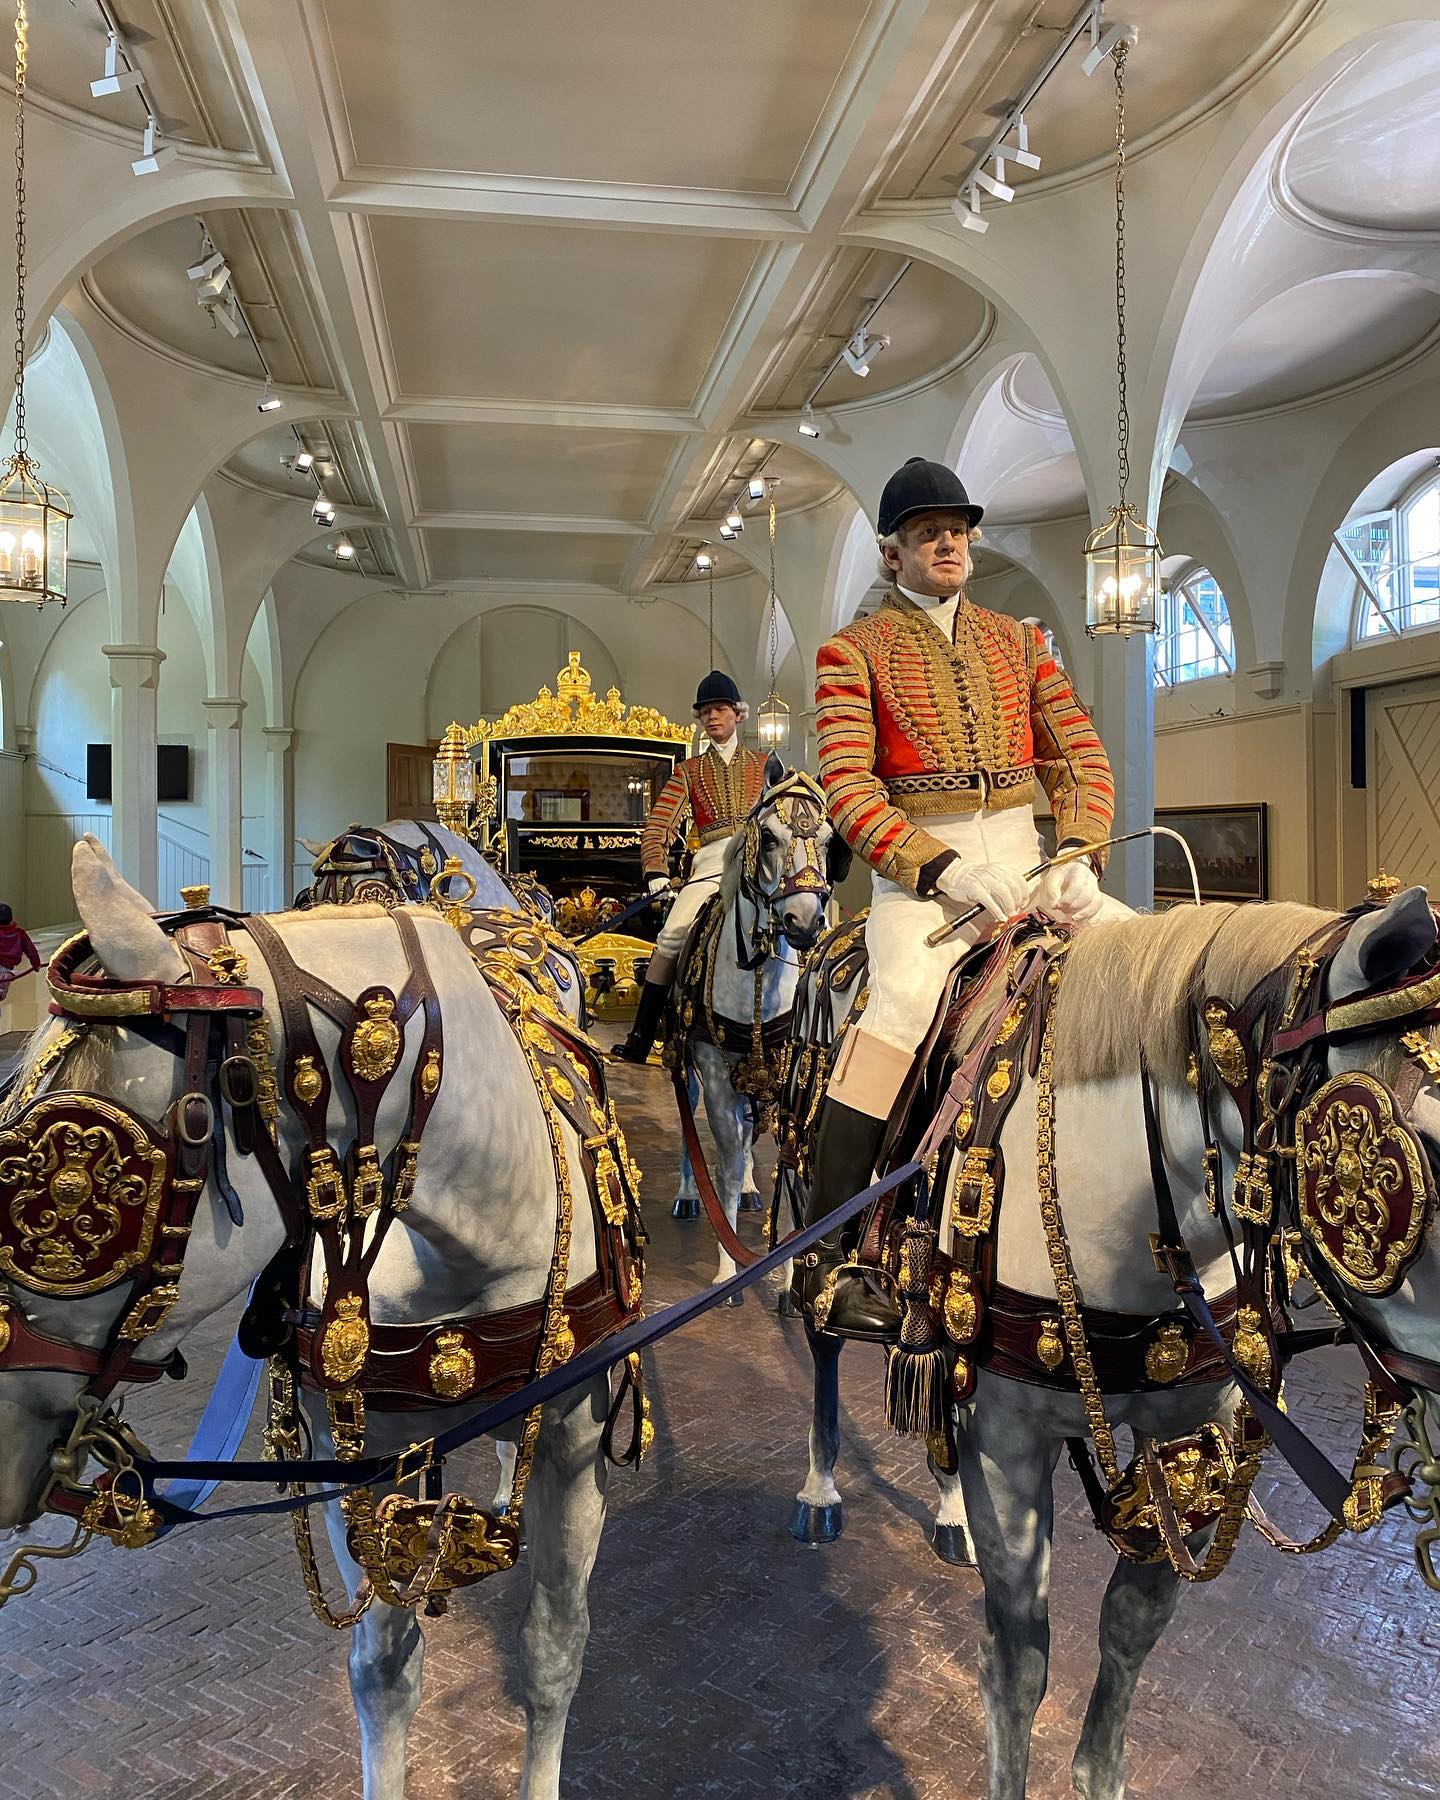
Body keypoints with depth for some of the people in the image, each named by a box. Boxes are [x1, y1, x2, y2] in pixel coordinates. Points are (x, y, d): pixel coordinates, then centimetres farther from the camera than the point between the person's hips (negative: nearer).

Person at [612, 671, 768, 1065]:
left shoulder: (763, 766, 22)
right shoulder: (689, 771, 20)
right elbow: (659, 824, 8)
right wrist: (656, 872, -9)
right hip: (712, 862, 0)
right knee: (671, 936, -19)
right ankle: (640, 1039, -12)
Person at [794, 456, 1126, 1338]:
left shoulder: (1018, 639, 18)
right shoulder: (856, 650, 5)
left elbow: (1080, 756, 12)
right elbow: (847, 785, -7)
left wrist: (1079, 856, -8)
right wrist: (945, 870, -20)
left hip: (1022, 859, 5)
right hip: (919, 869, -5)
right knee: (904, 1001, -29)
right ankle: (825, 1255, -21)